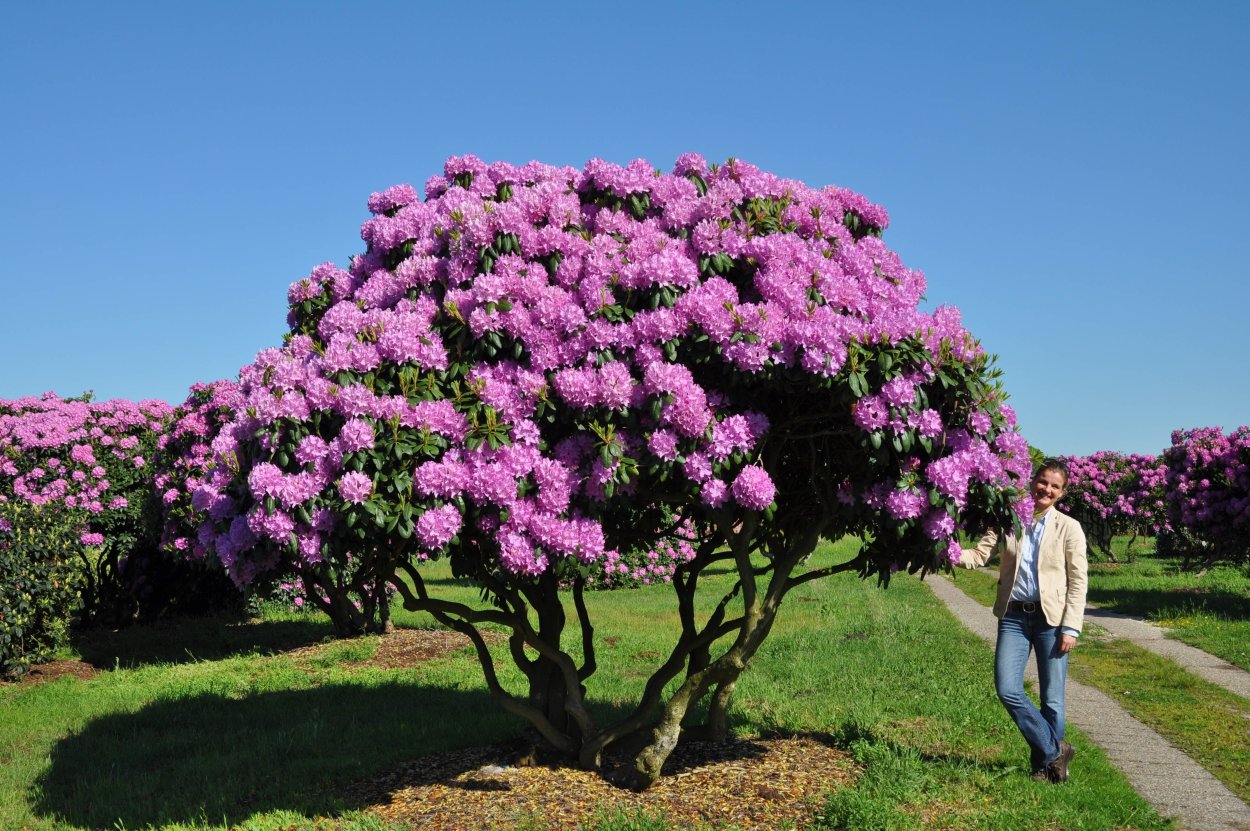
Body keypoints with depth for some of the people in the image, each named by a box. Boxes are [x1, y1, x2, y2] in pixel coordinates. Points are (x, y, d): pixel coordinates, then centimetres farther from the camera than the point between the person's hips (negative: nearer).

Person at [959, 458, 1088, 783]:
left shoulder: (1069, 528, 0)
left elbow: (1078, 581, -2)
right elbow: (980, 554, 1)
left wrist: (1071, 627, -8)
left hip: (1051, 618, -2)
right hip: (1014, 616, 2)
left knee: (1051, 699, 4)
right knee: (1007, 690, -8)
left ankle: (1045, 764, 22)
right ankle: (1055, 751, 9)